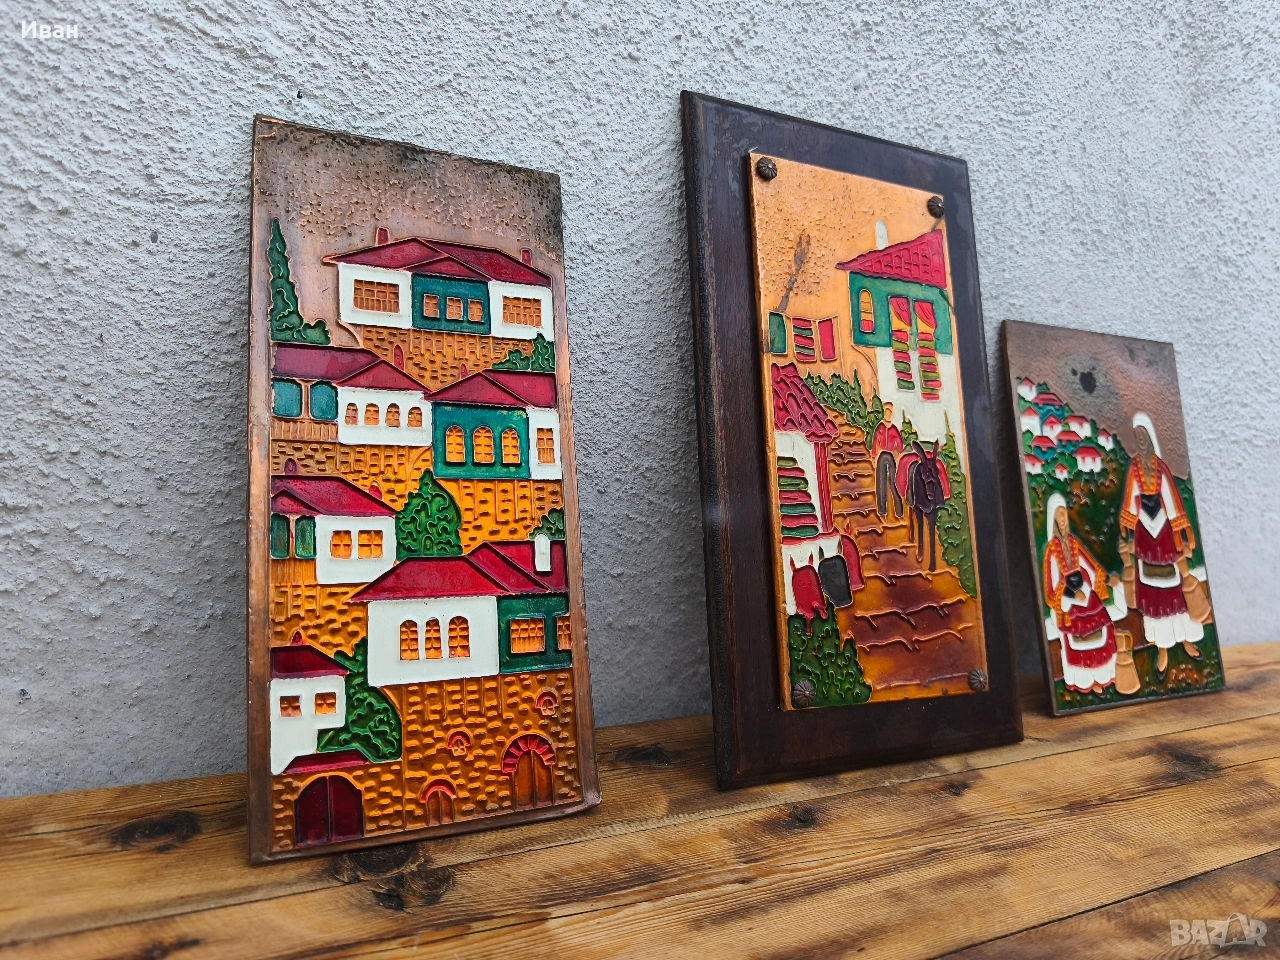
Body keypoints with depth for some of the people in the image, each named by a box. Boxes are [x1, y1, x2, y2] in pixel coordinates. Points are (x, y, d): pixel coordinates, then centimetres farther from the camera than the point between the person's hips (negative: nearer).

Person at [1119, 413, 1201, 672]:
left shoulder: (1161, 467, -3)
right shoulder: (1133, 468, 1)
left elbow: (1174, 503, -2)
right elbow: (1130, 505, 2)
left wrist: (1183, 539, -3)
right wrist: (1129, 539, 0)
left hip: (1164, 528, -1)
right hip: (1144, 530, 1)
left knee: (1174, 586, 7)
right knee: (1152, 591, 6)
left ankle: (1185, 638, 24)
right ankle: (1163, 648, 14)